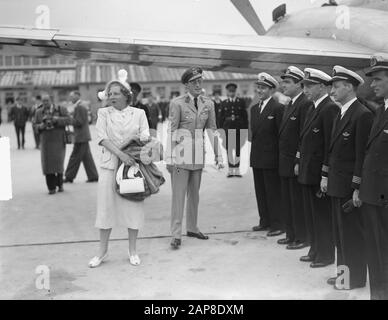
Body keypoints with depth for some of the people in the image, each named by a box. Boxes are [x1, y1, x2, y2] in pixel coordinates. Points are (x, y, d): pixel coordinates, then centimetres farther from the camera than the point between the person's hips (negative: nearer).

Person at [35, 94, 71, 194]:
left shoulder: (61, 109, 4)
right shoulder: (39, 112, 12)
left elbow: (68, 120, -5)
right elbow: (35, 125, 13)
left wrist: (57, 119, -18)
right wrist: (41, 126, -9)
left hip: (59, 141, -2)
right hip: (46, 141, 2)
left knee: (58, 162, -9)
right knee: (48, 163, -5)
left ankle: (60, 184, 13)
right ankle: (51, 188, 1)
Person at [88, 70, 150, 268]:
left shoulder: (138, 113, 8)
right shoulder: (103, 113, 6)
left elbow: (145, 136, 2)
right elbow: (102, 138, -6)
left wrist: (130, 140, -17)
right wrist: (120, 154, -18)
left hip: (132, 164, 0)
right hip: (110, 164, 0)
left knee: (133, 206, 3)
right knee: (106, 206, 1)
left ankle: (132, 251, 16)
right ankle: (103, 251, 14)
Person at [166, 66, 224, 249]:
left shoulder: (208, 104, 6)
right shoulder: (177, 103, -7)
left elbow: (212, 130, 9)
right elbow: (171, 131, -8)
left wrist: (218, 155, 5)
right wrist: (170, 158, -11)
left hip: (199, 153, 5)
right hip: (181, 152, -5)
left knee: (194, 192, 13)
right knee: (179, 193, -4)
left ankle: (192, 228, 26)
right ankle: (176, 234, 1)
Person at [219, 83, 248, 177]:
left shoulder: (241, 102, 5)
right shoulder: (224, 103, 8)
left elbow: (245, 116, 5)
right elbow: (221, 117, 9)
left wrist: (245, 129, 0)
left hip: (239, 128, -1)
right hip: (228, 128, 1)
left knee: (238, 149, 2)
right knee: (228, 149, 2)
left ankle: (237, 169, 11)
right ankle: (230, 169, 11)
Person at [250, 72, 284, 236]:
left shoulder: (277, 108, -10)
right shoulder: (254, 109, 14)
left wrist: (280, 157, -13)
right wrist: (254, 153, 8)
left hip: (271, 158, -7)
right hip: (257, 158, 7)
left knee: (273, 192, 0)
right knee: (260, 191, 14)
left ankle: (277, 224, 10)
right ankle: (265, 221, 26)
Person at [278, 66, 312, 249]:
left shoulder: (306, 104, -14)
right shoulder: (289, 105, 16)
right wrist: (282, 159, 12)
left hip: (296, 163, -9)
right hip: (285, 163, 9)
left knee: (298, 202, 0)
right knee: (287, 201, 15)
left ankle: (302, 238, 11)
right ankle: (291, 235, 26)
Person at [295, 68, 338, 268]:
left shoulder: (330, 109, -16)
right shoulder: (312, 108, 13)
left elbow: (330, 145, -19)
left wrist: (325, 176, -20)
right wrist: (299, 162, 16)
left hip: (319, 174, -9)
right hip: (307, 172, 9)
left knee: (322, 215, 2)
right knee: (311, 214, 17)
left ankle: (326, 255, 15)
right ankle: (315, 250, 29)